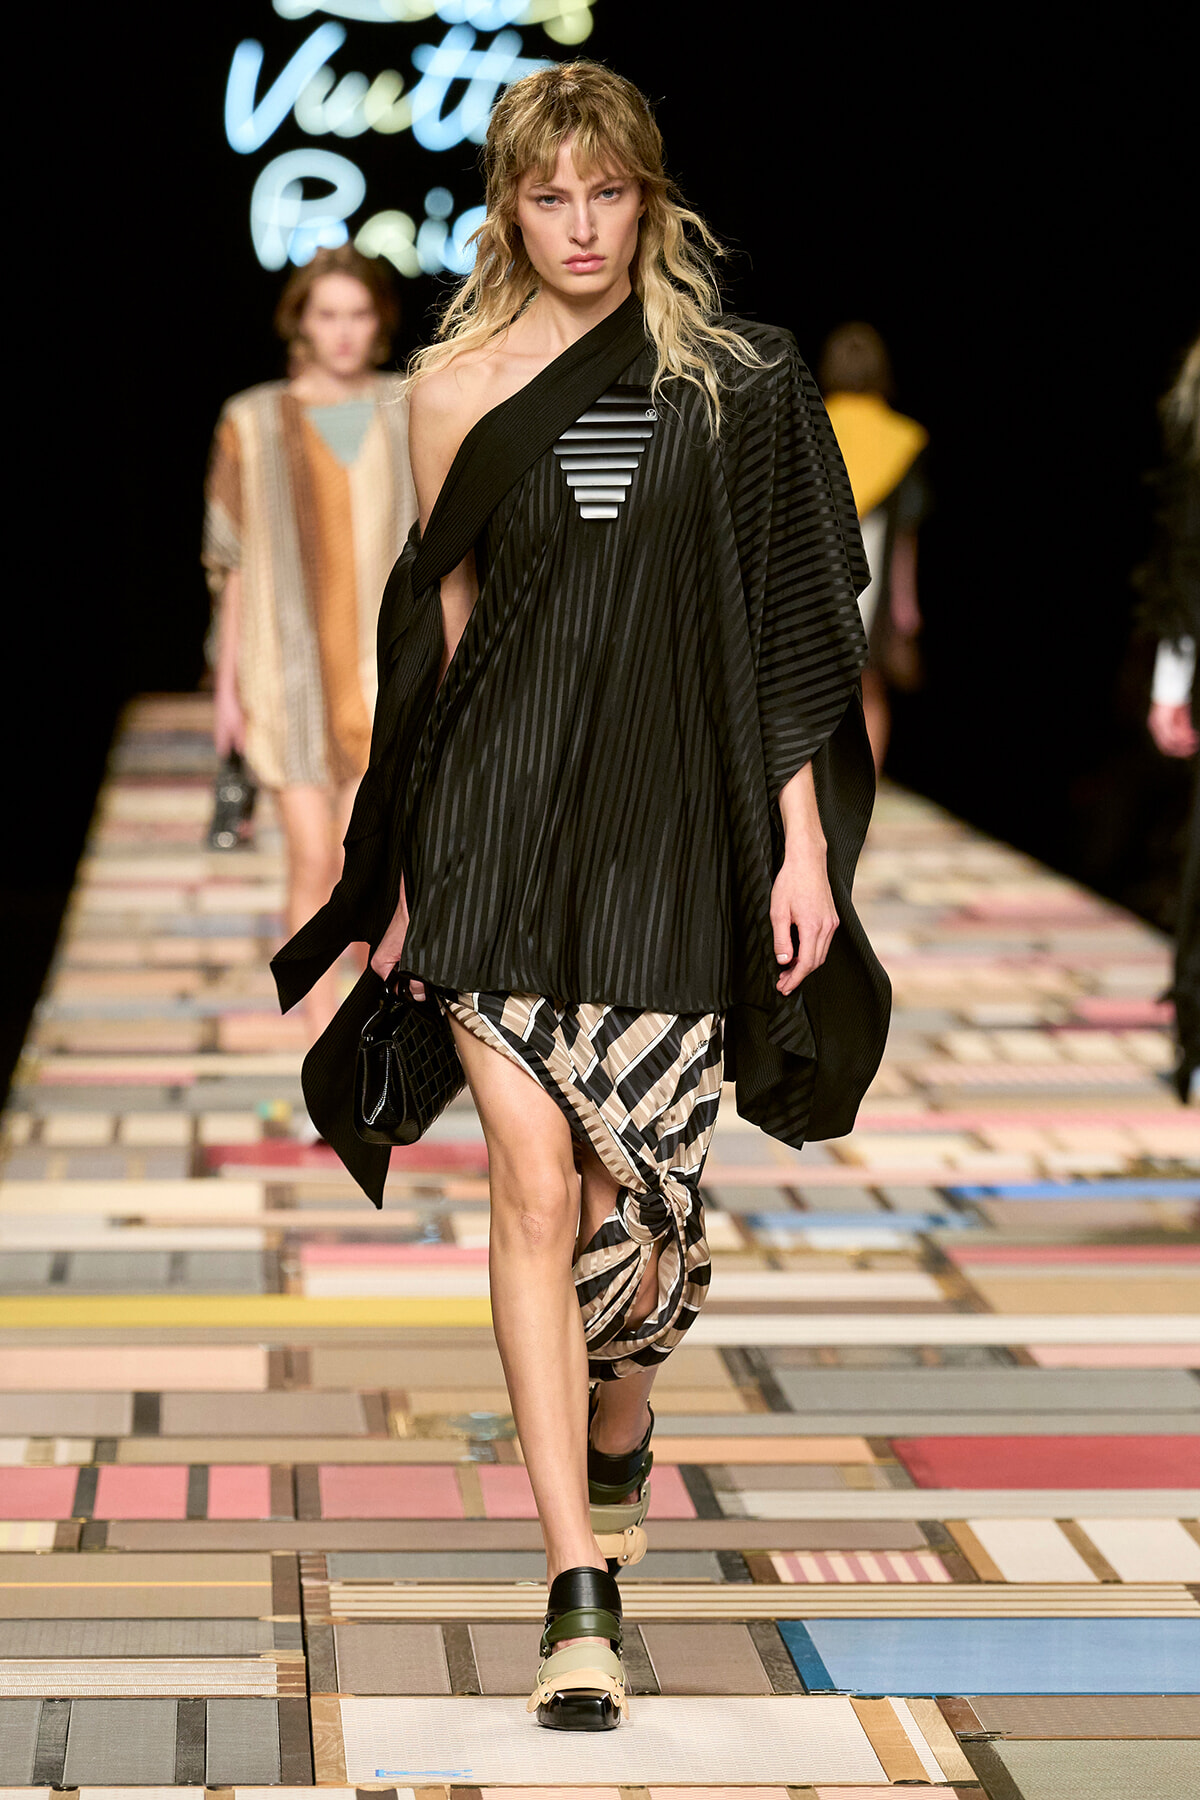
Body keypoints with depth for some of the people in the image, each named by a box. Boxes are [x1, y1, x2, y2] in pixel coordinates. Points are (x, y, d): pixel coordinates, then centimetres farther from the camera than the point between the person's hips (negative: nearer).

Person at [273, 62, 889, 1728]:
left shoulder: (736, 384, 3)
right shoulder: (458, 390, 6)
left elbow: (786, 628, 3)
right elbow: (442, 634, 12)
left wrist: (804, 842, -2)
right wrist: (410, 872, 14)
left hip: (673, 827, 0)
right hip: (505, 827, 0)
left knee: (638, 1188, 3)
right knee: (536, 1189, -8)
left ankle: (615, 1434, 37)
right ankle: (582, 1592, -6)